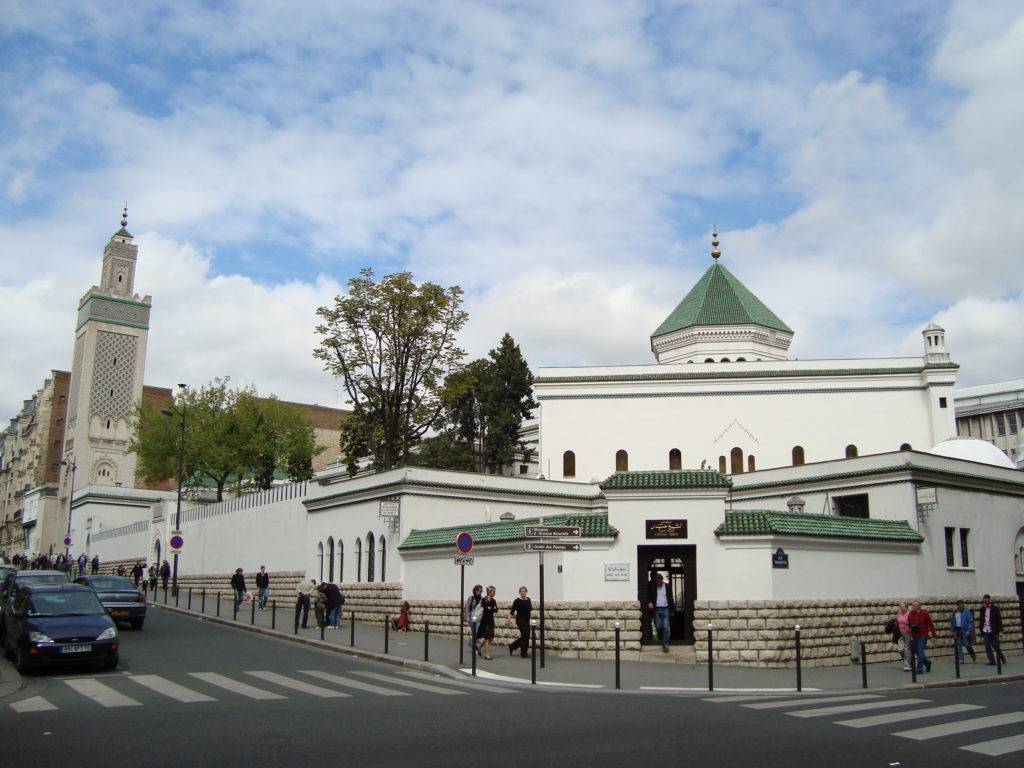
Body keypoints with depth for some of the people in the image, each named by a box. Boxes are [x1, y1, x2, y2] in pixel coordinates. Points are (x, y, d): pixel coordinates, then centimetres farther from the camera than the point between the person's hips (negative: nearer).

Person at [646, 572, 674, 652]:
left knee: (666, 627, -7)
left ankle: (665, 644, -5)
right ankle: (661, 641, 25)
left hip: (665, 609, -1)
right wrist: (649, 602, -15)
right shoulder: (652, 587, 1)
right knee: (658, 627, 2)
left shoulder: (667, 587, 2)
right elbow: (649, 596, 7)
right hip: (656, 609, 1)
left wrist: (672, 610, 3)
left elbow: (671, 599, 7)